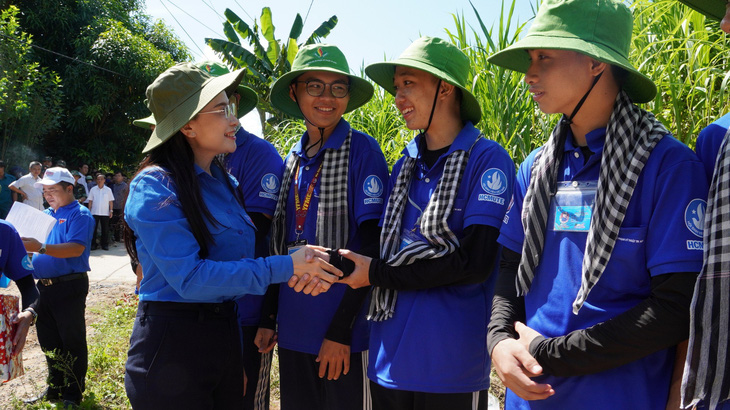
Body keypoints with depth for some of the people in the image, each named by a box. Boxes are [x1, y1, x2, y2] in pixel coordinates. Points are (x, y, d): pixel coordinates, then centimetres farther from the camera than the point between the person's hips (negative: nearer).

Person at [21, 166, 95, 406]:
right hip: (44, 286, 8)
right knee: (48, 341, 16)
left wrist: (41, 248, -31)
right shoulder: (45, 215, 16)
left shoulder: (79, 215, -9)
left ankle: (73, 394, 11)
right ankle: (55, 388, 29)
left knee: (72, 342, 1)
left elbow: (76, 248, -23)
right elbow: (32, 243, 19)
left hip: (69, 287, -8)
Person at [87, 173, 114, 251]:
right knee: (93, 229, 0)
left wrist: (111, 210, -1)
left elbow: (111, 201, 5)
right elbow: (90, 201, 8)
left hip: (105, 213, 0)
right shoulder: (93, 189, 6)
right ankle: (93, 244, 6)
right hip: (94, 212, 1)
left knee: (105, 229, 2)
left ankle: (105, 244, 10)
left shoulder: (108, 190, 4)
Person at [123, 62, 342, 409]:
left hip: (225, 339, 7)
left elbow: (237, 259, 6)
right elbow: (189, 278, -23)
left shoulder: (225, 182, 7)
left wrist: (300, 266, -15)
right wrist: (286, 267, -24)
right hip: (171, 347, -7)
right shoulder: (154, 187, -16)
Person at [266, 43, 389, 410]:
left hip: (343, 330, -5)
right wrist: (267, 317, 11)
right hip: (292, 328, 5)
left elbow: (370, 244, -12)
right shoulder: (294, 158, 9)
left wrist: (340, 330, -15)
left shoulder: (362, 150, -8)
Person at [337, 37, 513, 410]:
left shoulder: (487, 159, -8)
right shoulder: (405, 165, 11)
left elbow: (474, 262, -16)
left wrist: (377, 274, -12)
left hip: (452, 365, -5)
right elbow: (386, 246, 12)